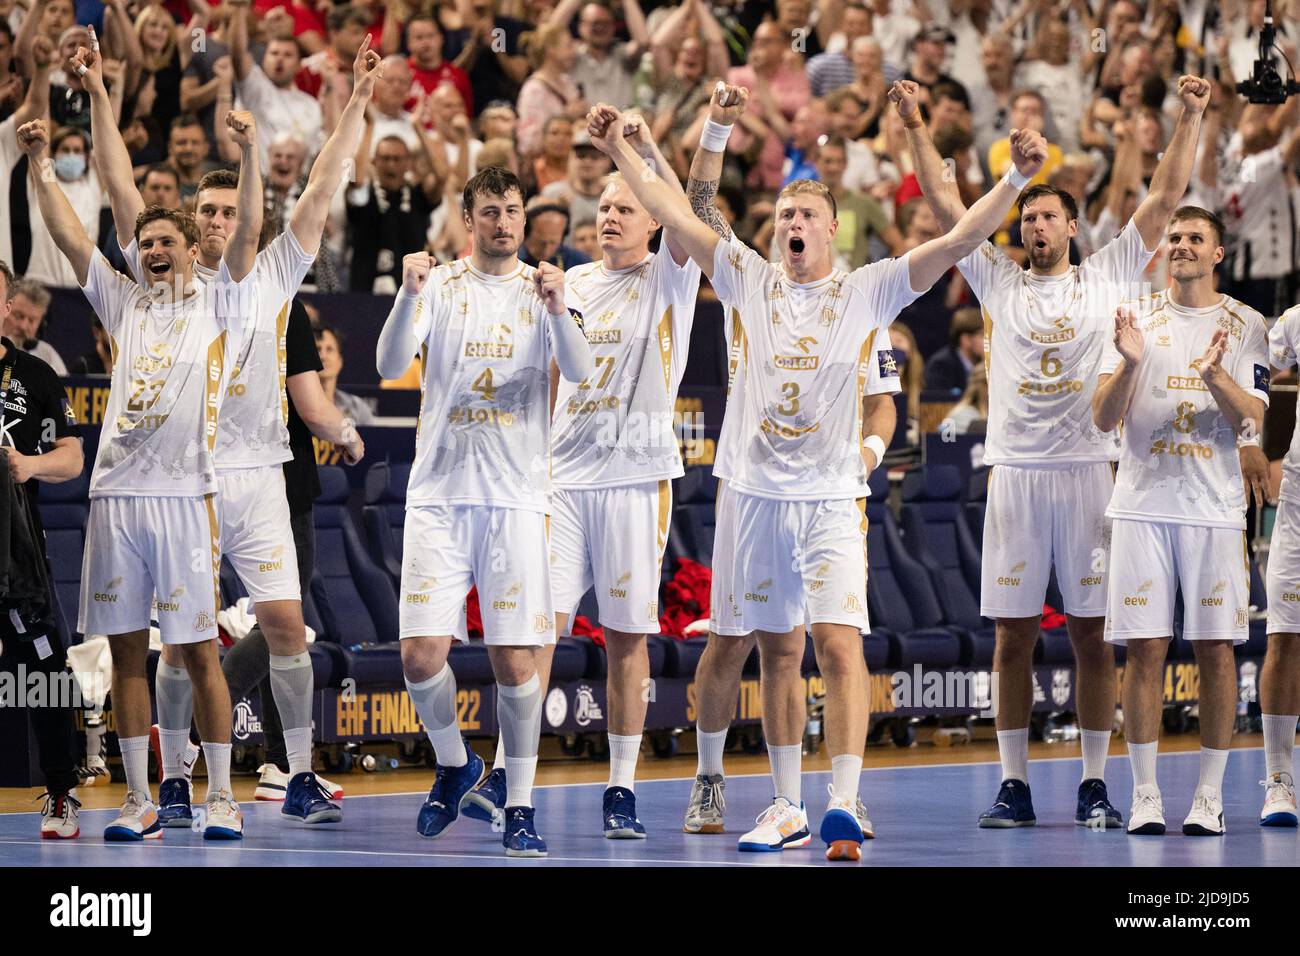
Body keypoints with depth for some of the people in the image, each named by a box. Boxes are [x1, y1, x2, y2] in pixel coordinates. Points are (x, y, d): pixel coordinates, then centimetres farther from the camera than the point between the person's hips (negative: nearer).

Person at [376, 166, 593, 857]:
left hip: (516, 496, 0)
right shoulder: (440, 287, 5)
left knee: (515, 657, -4)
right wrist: (409, 295, -24)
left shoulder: (542, 291, 6)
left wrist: (556, 309, -28)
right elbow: (390, 366, -8)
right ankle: (454, 764, 21)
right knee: (421, 654, -6)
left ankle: (519, 806, 6)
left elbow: (580, 372, -9)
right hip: (439, 492, 0)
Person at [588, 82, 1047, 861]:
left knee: (839, 644, -14)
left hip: (833, 498, -2)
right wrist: (621, 153, -2)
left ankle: (844, 805, -21)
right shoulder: (748, 279, 7)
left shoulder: (869, 291, 2)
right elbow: (681, 215, 4)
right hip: (752, 494, 2)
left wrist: (1017, 179, -14)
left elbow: (959, 242, -4)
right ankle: (708, 776, 25)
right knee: (735, 646, 9)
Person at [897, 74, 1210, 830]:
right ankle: (1015, 786, 6)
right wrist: (916, 128, 1)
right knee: (1014, 634, 2)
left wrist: (1192, 119, -3)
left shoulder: (1108, 276, 7)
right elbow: (947, 204, 7)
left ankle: (1095, 786, 5)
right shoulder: (997, 281, 9)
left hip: (1087, 470, -1)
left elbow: (1167, 196, 4)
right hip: (1016, 473, 1)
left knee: (1092, 632, 1)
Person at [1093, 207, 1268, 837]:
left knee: (1215, 648, -1)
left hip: (1214, 507, 0)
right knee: (1145, 648, -2)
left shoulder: (1244, 325, 6)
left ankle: (1209, 796, 5)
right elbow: (1103, 418, 0)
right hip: (1143, 502, 0)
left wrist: (1214, 372, -21)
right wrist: (1129, 362, -18)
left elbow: (1251, 421, -4)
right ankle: (1144, 794, 3)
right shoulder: (1137, 317, 7)